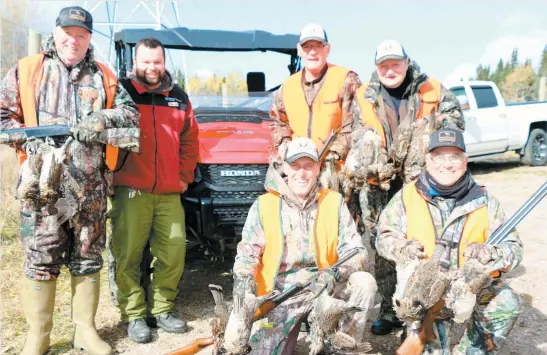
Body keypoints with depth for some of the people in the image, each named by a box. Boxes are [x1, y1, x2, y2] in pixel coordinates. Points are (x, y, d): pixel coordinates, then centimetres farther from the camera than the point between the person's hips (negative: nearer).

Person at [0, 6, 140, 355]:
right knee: (41, 261, 2)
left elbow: (131, 114, 9)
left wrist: (104, 119, -10)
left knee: (88, 259, 9)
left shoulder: (104, 77, 12)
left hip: (92, 188, 2)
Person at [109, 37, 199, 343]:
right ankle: (134, 315, 12)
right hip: (131, 189, -3)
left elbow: (190, 140, 17)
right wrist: (111, 172, -4)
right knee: (128, 255, -1)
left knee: (174, 252, 4)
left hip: (170, 192, 4)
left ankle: (162, 309, 20)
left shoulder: (179, 96, 14)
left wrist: (185, 176, 11)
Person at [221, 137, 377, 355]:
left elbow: (356, 251, -3)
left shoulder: (334, 202, 3)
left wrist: (333, 275, -24)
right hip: (280, 294, -1)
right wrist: (244, 282, -22)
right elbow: (248, 252, -1)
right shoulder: (264, 205, 0)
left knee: (364, 283, -24)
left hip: (324, 288, 1)